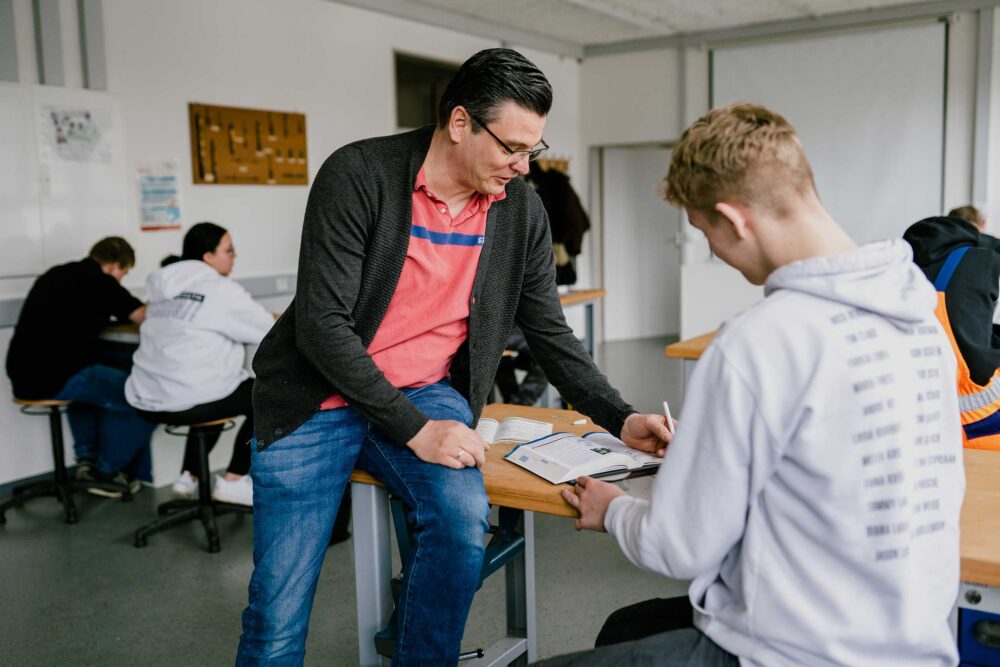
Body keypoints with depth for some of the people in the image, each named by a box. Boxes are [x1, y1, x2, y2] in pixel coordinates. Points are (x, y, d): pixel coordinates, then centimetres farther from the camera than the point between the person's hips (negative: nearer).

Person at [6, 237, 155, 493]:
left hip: (23, 376, 9)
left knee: (91, 379, 37)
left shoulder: (56, 274, 18)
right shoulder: (98, 280, -6)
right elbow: (146, 316, -7)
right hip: (57, 378, -9)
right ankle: (106, 471, 15)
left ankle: (86, 458, 28)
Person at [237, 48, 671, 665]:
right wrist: (414, 430, -21)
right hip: (320, 399, -2)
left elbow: (550, 332, 8)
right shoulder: (358, 175, -15)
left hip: (428, 393, 3)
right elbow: (321, 324, -19)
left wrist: (620, 418, -3)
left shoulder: (523, 211, -1)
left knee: (463, 518, -28)